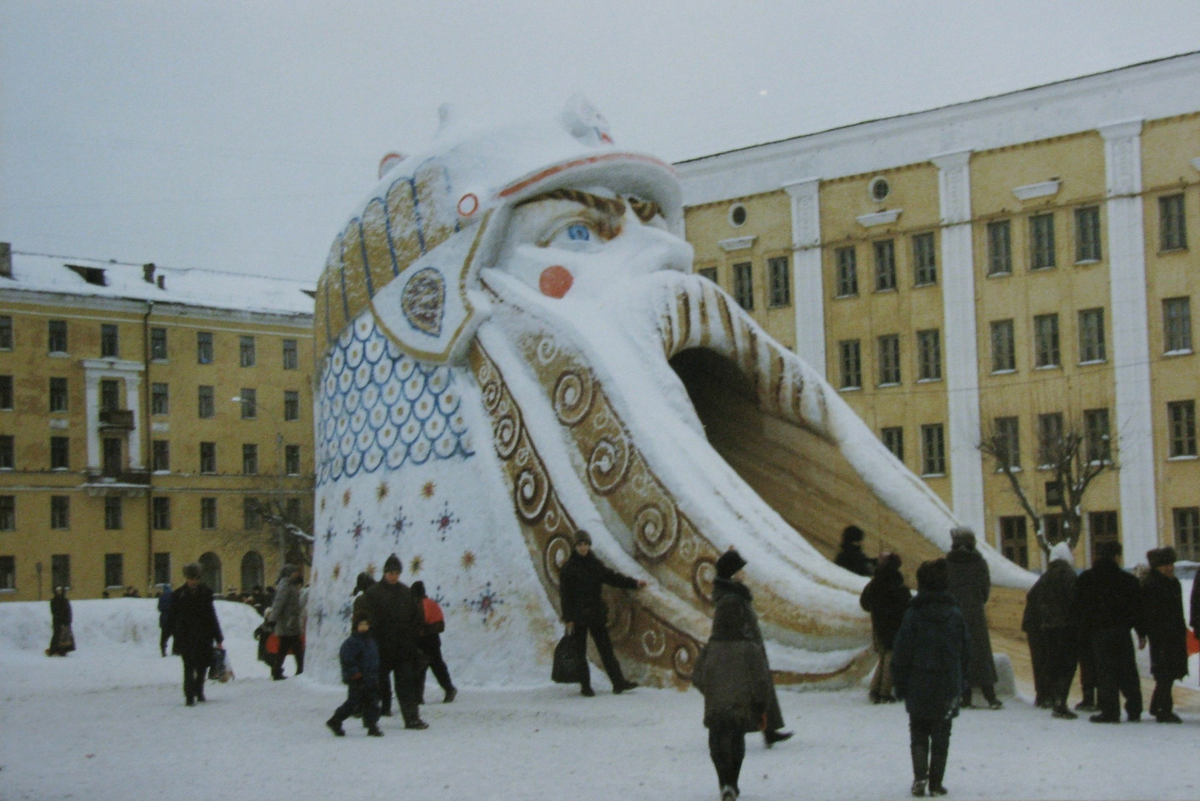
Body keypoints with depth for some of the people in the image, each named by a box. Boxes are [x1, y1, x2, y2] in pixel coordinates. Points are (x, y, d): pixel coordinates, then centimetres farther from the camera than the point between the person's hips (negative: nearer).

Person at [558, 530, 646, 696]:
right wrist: (568, 618, -11)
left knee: (605, 648, 2)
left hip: (596, 614, 4)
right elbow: (564, 595, -6)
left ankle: (618, 682, 0)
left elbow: (612, 576, 8)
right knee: (580, 651, 1)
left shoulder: (595, 564, 9)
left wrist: (633, 583, -2)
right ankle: (585, 686, 8)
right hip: (578, 615, -4)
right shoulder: (568, 568, -4)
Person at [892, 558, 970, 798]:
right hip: (948, 688, 2)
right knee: (941, 736, 10)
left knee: (918, 733, 10)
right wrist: (961, 683, 17)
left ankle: (920, 775, -7)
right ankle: (936, 783, 9)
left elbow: (901, 654, -8)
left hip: (918, 688, -2)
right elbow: (966, 652, 7)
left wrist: (900, 684, 2)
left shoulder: (914, 615, -10)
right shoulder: (956, 614, 1)